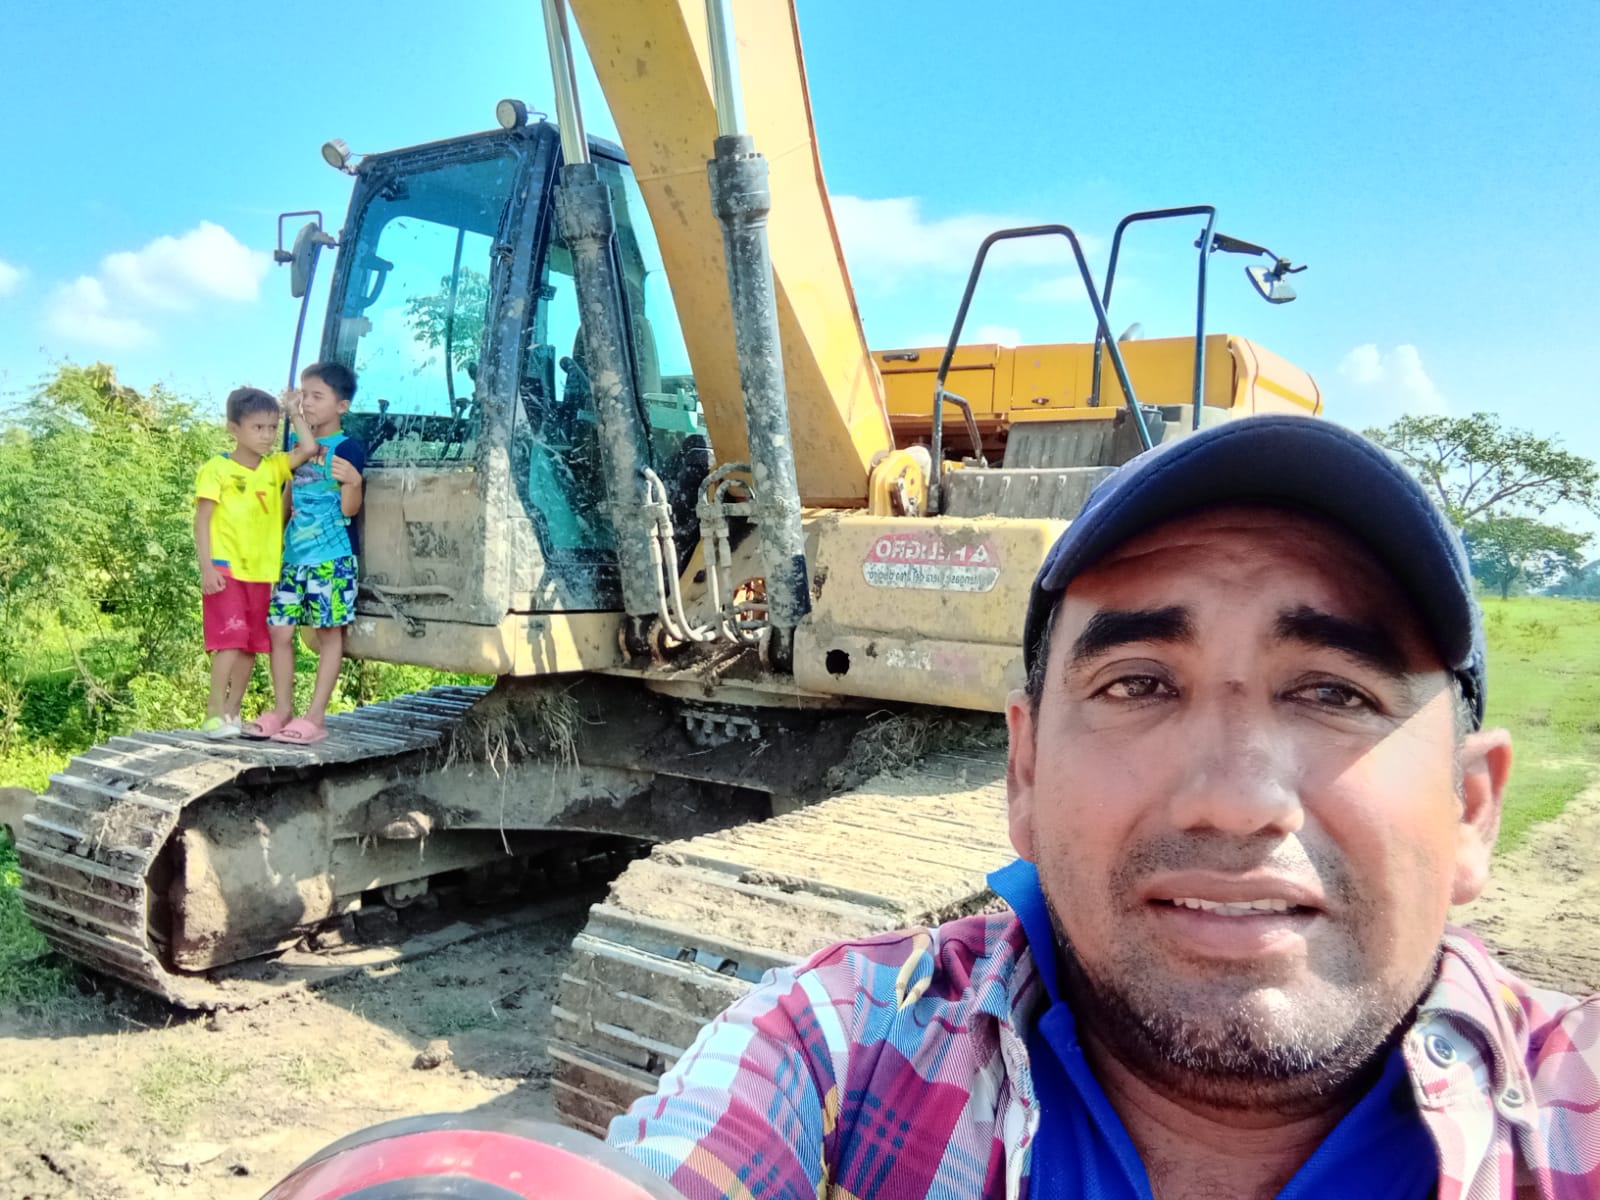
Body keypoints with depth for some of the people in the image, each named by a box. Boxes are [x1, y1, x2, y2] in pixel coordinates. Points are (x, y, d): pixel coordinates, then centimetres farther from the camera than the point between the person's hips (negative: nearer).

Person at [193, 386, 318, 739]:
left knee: (252, 644, 10)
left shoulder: (274, 467, 8)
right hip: (226, 570, -6)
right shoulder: (216, 470, -6)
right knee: (230, 639, -12)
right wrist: (207, 567, -14)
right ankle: (215, 713, -5)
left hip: (262, 572, 6)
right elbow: (202, 521, -8)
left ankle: (233, 712, 20)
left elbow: (308, 449, -5)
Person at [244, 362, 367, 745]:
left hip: (332, 558, -7)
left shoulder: (347, 448, -8)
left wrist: (353, 482, -32)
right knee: (278, 629, 6)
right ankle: (282, 709, 17)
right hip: (293, 555, 7)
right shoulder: (298, 443, 13)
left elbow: (349, 508, -14)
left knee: (329, 632, 0)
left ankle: (315, 716, 4)